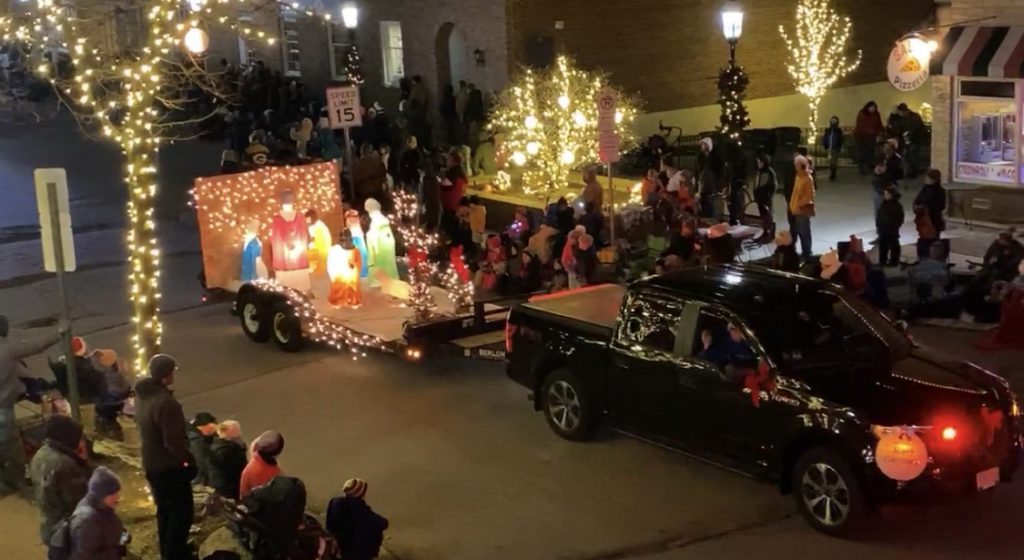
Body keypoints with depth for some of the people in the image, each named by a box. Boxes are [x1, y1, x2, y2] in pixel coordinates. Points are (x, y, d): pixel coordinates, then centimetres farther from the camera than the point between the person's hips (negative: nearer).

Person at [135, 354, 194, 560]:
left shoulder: (142, 396, 0)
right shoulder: (166, 403, -29)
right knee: (181, 512, 6)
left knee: (164, 509, 23)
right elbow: (173, 442, -28)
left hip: (151, 463, 9)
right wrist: (188, 459, -11)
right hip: (170, 466, -9)